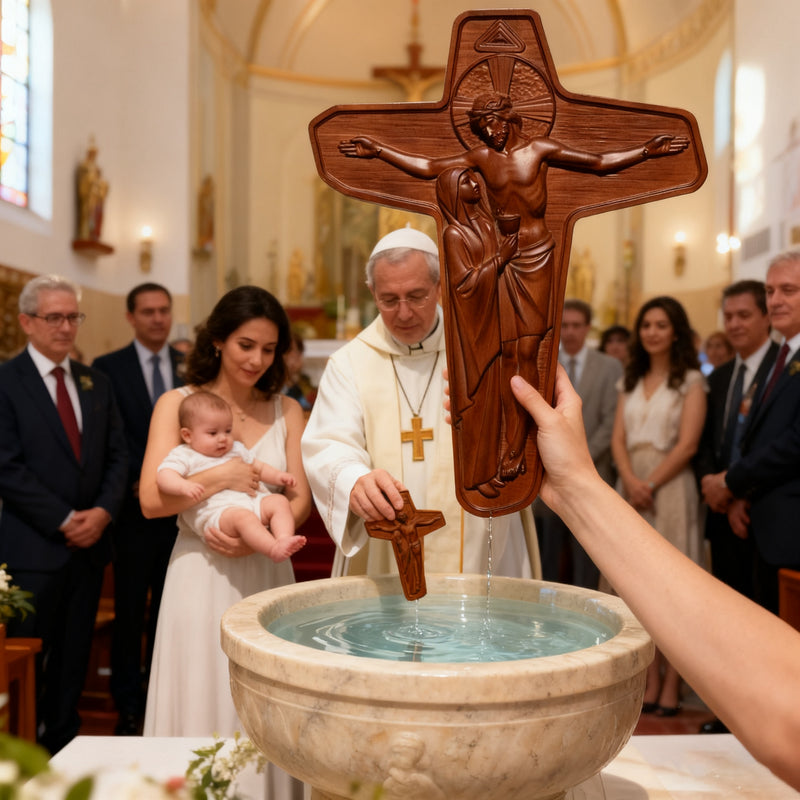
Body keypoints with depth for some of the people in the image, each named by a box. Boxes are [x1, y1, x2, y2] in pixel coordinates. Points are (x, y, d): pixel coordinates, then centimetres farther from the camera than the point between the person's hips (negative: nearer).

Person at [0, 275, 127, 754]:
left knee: (74, 656, 13)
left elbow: (117, 455, 8)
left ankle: (64, 744, 26)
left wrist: (104, 511, -8)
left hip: (90, 543, 5)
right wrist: (65, 520, -15)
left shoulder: (96, 383, 11)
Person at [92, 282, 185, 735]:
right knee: (130, 610, 6)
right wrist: (135, 484, -13)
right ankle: (129, 708, 18)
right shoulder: (108, 368, 1)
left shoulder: (191, 368, 8)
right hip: (135, 509, -2)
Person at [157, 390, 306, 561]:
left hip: (251, 500, 7)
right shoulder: (184, 456, 7)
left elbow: (259, 468, 34)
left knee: (279, 501, -14)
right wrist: (183, 486, -29)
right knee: (242, 516, -36)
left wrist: (278, 476, 15)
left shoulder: (236, 449, 27)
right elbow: (164, 476, -8)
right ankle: (274, 550, -47)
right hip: (214, 511, -7)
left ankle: (284, 539, -32)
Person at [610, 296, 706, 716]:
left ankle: (672, 686, 3)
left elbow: (687, 445, -7)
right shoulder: (632, 381, 15)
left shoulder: (690, 381, 1)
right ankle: (651, 680, 12)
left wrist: (651, 484, -14)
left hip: (671, 486, -5)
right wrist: (631, 481, -9)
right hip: (631, 485, 5)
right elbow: (618, 438, 8)